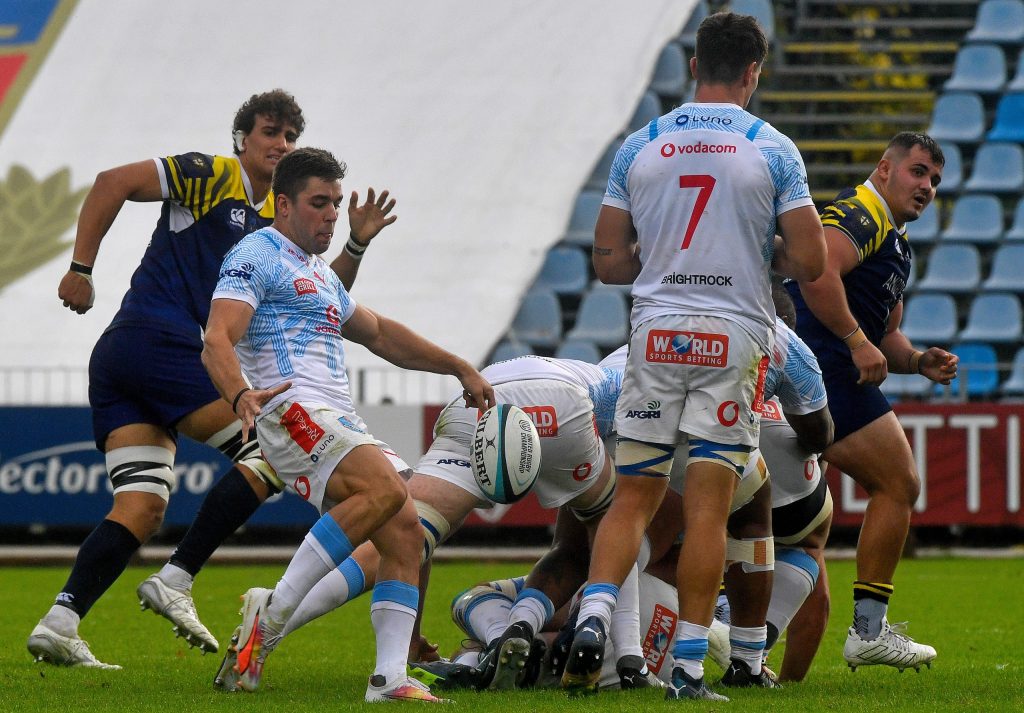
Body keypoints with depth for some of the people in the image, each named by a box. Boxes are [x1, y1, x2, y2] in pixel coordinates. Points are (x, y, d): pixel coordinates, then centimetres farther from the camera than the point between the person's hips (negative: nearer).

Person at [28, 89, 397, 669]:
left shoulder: (276, 222, 23)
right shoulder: (210, 176, -2)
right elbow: (114, 183, -9)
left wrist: (356, 246, 7)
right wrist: (81, 268, -12)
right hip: (160, 339, -9)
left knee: (142, 511, -1)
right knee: (274, 451, -8)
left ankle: (60, 624, -14)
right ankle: (175, 582, -12)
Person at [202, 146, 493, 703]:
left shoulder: (319, 274, 29)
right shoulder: (256, 257, -1)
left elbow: (379, 334, 42)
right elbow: (217, 341, -14)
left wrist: (460, 368, 39)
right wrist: (240, 396, -34)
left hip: (340, 422, 9)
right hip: (293, 408, -9)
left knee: (405, 532, -4)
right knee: (386, 489, -30)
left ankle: (390, 677, -9)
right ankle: (273, 611, -30)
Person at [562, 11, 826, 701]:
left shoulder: (640, 147, 6)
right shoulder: (773, 151, -2)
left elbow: (608, 261, 8)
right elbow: (809, 261, -3)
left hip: (656, 333, 2)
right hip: (735, 335, -2)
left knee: (633, 497, 9)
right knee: (708, 506, -2)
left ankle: (593, 618, -13)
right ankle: (689, 665, -3)